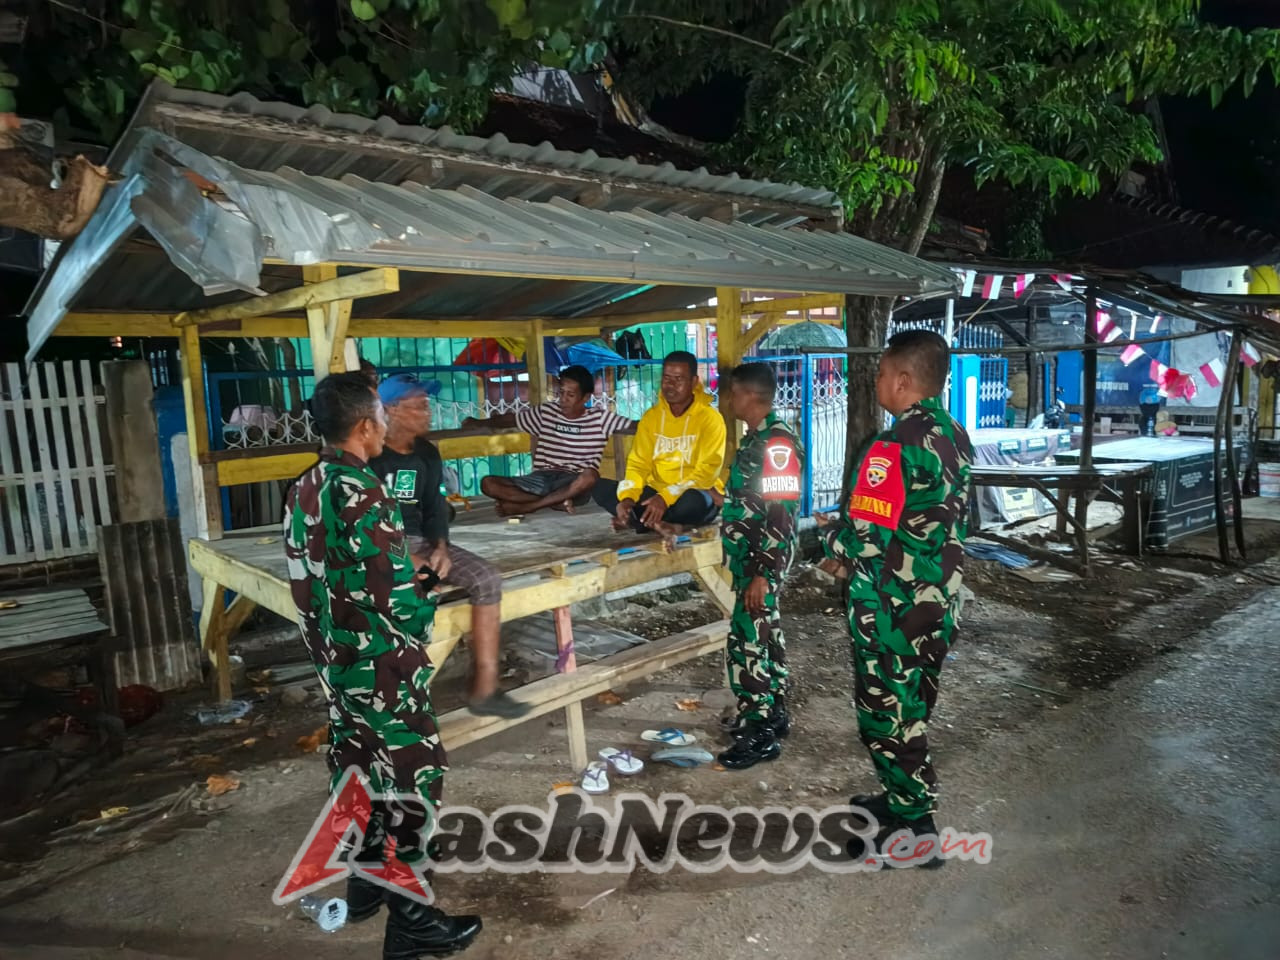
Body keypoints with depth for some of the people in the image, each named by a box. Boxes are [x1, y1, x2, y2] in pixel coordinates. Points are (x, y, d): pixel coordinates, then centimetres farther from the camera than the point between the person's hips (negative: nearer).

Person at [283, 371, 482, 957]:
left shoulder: (303, 491, 3)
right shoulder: (362, 494, -24)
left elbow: (305, 581, 10)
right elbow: (398, 595, -23)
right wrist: (424, 620, -3)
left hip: (336, 661, 9)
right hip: (382, 666, -9)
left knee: (357, 767, 21)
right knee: (411, 778, 3)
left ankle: (365, 882, 39)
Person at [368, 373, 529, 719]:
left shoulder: (427, 453, 11)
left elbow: (435, 508, 11)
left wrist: (440, 546, -9)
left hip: (420, 541, 6)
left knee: (487, 579, -12)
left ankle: (484, 689, -10)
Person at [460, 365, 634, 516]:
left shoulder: (600, 418, 2)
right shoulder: (546, 412, 11)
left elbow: (635, 427, -3)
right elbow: (510, 418, 22)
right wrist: (478, 423, 18)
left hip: (573, 485, -3)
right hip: (542, 479, 3)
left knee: (590, 476, -40)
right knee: (488, 483, -16)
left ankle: (524, 507, -25)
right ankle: (557, 502, -23)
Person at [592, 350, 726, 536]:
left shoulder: (710, 418, -10)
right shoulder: (651, 416, 4)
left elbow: (708, 471, -18)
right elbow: (638, 464, 0)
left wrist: (666, 498, -29)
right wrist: (627, 497, -20)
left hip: (695, 495, -5)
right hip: (656, 493, 5)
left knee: (692, 501, -41)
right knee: (600, 487, -12)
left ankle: (638, 521, -19)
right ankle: (657, 523, -29)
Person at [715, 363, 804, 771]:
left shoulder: (777, 442, -20)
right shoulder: (757, 438, 11)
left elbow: (782, 516, -23)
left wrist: (762, 574, -24)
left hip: (762, 562, -10)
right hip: (750, 558, 10)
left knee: (747, 643, -5)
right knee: (765, 637, 17)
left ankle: (760, 735, 6)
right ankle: (772, 715, 30)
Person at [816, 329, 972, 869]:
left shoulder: (892, 448, -23)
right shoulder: (954, 439, 4)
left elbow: (866, 543, -25)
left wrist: (830, 532, -3)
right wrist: (851, 541, 14)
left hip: (892, 612, -8)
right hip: (937, 606, 8)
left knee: (887, 717, 7)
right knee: (910, 710, 23)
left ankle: (913, 831, 20)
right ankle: (904, 798, 40)